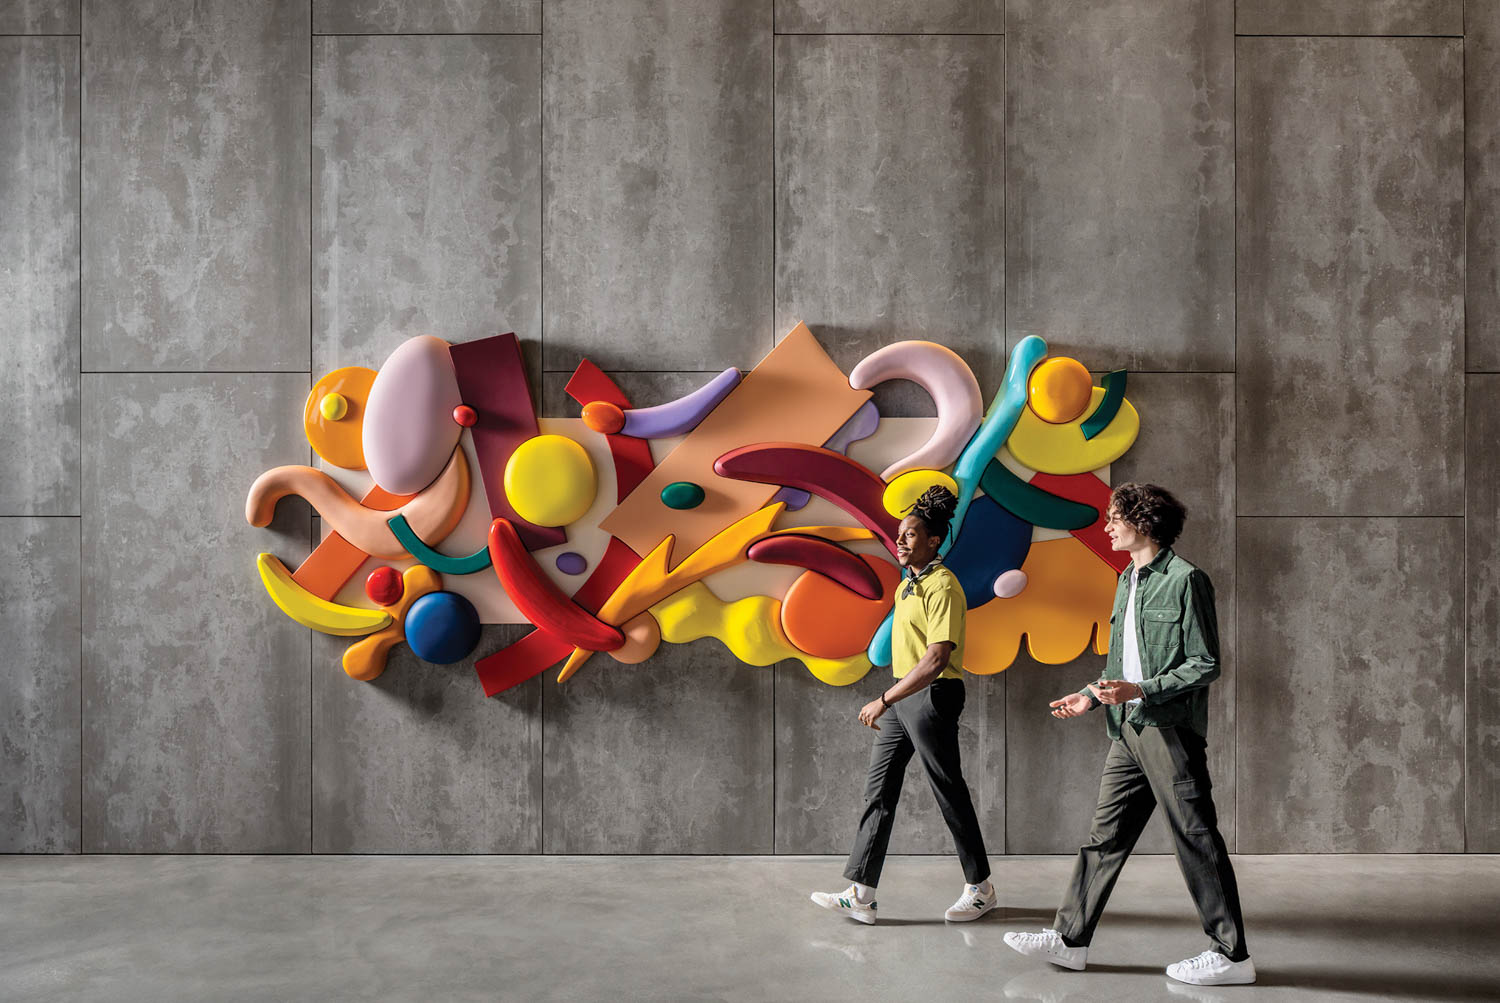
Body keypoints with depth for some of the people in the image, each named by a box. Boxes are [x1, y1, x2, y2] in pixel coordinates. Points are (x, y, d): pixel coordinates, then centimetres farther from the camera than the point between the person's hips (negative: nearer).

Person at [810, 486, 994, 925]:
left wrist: (884, 700, -23)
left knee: (950, 794, 3)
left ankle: (980, 888, 21)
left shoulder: (942, 586, -16)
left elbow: (937, 659, -23)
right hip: (904, 697, 10)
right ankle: (861, 894, 9)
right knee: (879, 790, 6)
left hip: (933, 696, -10)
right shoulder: (908, 583, 13)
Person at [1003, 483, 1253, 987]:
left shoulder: (1184, 579, -10)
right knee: (1106, 834, 11)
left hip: (1170, 729, -8)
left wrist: (1141, 691, -21)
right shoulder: (1127, 581, 16)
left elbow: (1205, 665, -13)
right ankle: (1070, 939, 18)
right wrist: (1091, 696, 14)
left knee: (1196, 839, 0)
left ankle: (1231, 956, 13)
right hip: (1129, 729, 9)